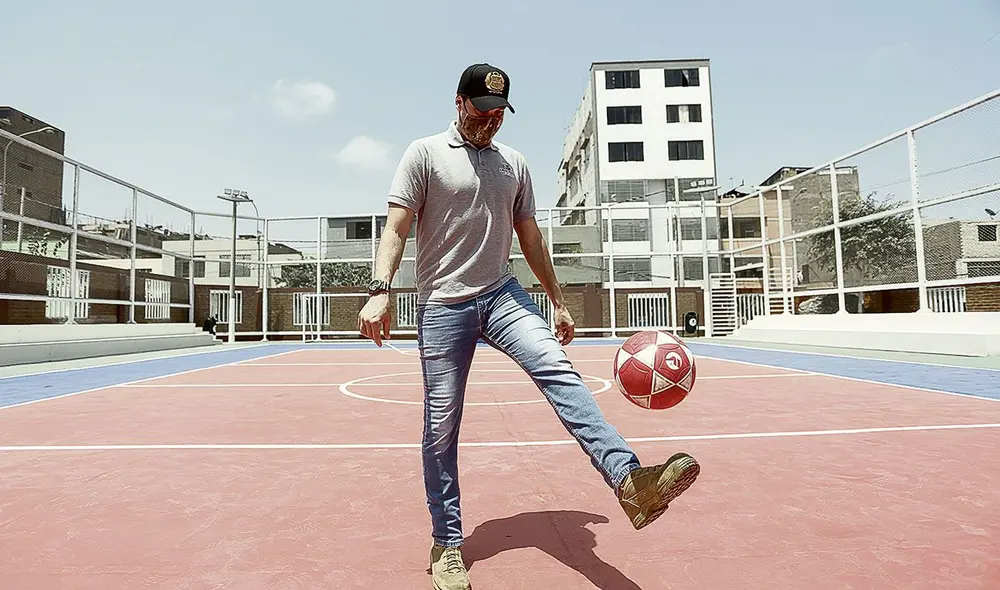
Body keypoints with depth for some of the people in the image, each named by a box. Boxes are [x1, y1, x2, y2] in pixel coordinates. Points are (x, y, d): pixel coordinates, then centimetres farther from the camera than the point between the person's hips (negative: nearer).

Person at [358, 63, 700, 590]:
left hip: (502, 294, 4)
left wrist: (558, 301, 17)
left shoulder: (514, 163, 15)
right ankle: (446, 544, 15)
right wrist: (380, 290, -21)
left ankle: (629, 480, -32)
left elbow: (530, 239, 18)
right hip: (442, 305, -3)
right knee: (441, 427, 0)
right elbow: (396, 228, -5)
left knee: (558, 370, -22)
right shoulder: (425, 153, 2)